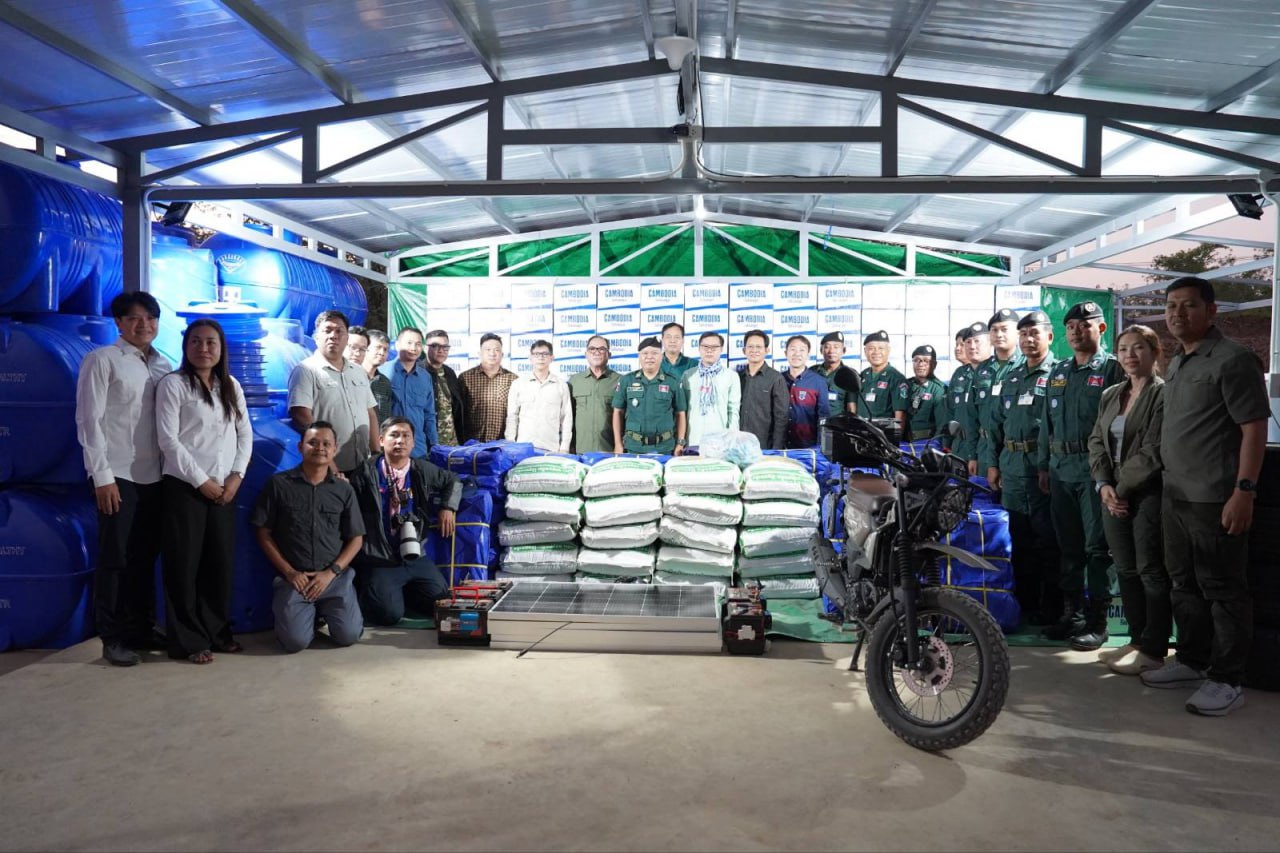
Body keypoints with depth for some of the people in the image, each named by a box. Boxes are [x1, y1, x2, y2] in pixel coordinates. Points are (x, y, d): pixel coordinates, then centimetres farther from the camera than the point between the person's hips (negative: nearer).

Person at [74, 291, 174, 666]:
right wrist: (102, 475, -12)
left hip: (154, 476, 5)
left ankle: (141, 629, 22)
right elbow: (88, 420, -7)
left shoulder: (164, 366, 11)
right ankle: (112, 638, 12)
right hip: (118, 475, -5)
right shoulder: (101, 360, -2)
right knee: (114, 559, 2)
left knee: (145, 557, 11)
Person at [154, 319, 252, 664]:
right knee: (185, 563, -1)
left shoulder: (231, 385, 13)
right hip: (184, 486, -5)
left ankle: (217, 631, 17)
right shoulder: (173, 384, -3)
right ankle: (188, 640, 7)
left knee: (222, 561, 6)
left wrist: (236, 476, -3)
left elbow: (245, 433, 11)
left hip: (225, 487, 5)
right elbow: (168, 439, -9)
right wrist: (201, 481, -11)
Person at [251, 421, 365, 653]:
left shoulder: (344, 490, 6)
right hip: (293, 578, -1)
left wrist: (330, 573, -6)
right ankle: (310, 612, 15)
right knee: (296, 641, -19)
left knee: (348, 635, -16)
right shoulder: (279, 484, 1)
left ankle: (325, 611, 18)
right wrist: (289, 572, -5)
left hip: (335, 577, 1)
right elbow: (263, 533, 3)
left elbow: (356, 538, 7)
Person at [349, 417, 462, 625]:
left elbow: (452, 481, 23)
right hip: (379, 561, -4)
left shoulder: (423, 471, 6)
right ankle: (364, 592, 14)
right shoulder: (366, 474, -6)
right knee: (390, 614, -20)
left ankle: (402, 591, 25)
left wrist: (448, 507, 11)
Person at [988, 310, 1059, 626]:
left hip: (1044, 467, -7)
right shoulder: (1009, 379, 18)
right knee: (1020, 538, 13)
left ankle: (1050, 608, 8)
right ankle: (1024, 602, 23)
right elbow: (996, 423, 20)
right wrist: (993, 463, 14)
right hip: (1012, 468, 7)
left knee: (1048, 540, -1)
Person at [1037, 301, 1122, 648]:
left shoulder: (1112, 368, -2)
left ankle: (1097, 620, 4)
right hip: (1060, 469, 6)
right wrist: (1043, 464, 17)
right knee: (1069, 546, 12)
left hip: (1095, 469, -6)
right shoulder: (1058, 371, 17)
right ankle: (1072, 612, 22)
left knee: (1097, 546, -2)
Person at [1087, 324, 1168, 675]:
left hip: (1149, 495, -7)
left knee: (1151, 572, -1)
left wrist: (1121, 488, -12)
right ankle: (1138, 639, 24)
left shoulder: (1164, 393, -7)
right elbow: (1097, 442, 11)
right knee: (1126, 570, 12)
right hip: (1115, 495, 7)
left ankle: (1152, 650, 8)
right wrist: (1104, 485, -4)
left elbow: (1152, 451, -14)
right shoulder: (1110, 395, 15)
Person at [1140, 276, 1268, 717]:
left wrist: (1244, 490, -21)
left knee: (1223, 590, 1)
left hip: (1215, 500, -9)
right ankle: (1191, 661, 29)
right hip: (1175, 496, 9)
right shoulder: (1177, 362, 14)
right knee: (1185, 584, 17)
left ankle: (1226, 680, 10)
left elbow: (1254, 428, -16)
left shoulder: (1233, 359, -12)